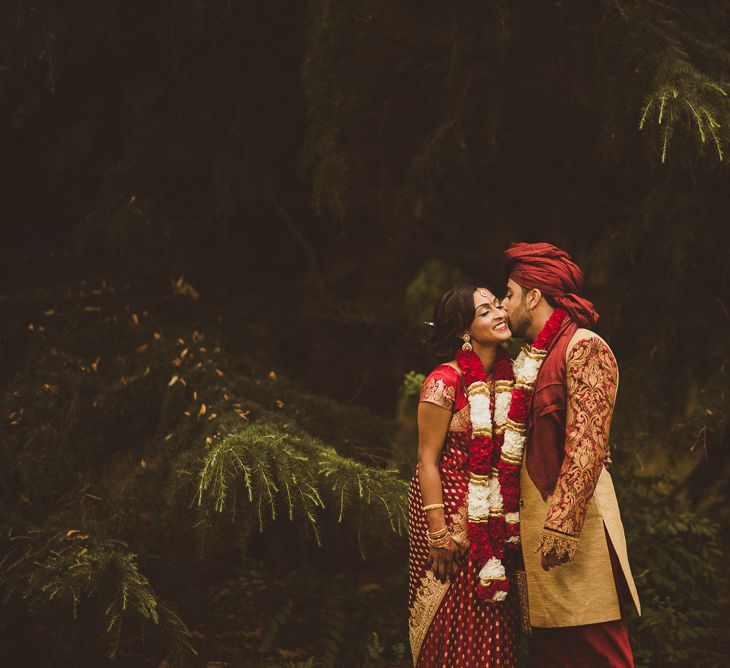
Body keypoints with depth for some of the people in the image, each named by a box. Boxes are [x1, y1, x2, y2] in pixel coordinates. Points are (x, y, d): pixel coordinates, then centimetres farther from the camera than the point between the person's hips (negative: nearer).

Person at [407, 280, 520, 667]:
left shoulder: (507, 375, 4)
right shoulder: (445, 382, -15)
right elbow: (428, 460, -14)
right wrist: (438, 531, -17)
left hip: (494, 516, 6)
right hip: (451, 508, -6)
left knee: (492, 620, 8)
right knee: (453, 622, 0)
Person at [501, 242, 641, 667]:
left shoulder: (584, 348, -7)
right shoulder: (534, 357, 20)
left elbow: (588, 443, -16)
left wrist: (562, 523, -23)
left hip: (573, 516, -8)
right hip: (536, 517, 9)